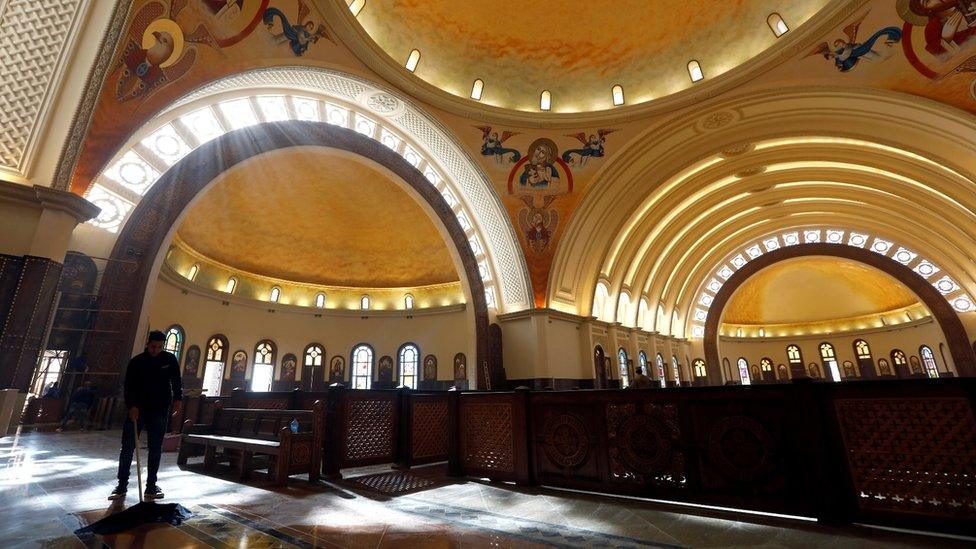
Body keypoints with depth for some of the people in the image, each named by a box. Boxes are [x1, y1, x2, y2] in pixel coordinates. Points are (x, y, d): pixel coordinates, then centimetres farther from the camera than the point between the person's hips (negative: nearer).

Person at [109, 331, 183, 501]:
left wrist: (178, 399, -8)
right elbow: (129, 386, -8)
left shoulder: (170, 359, 0)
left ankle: (151, 486, 12)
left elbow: (176, 381, 5)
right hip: (137, 409, 0)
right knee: (127, 447, -1)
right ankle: (122, 485, 12)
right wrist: (132, 406, -21)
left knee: (155, 449, 4)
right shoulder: (136, 361, -3)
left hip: (160, 411, 0)